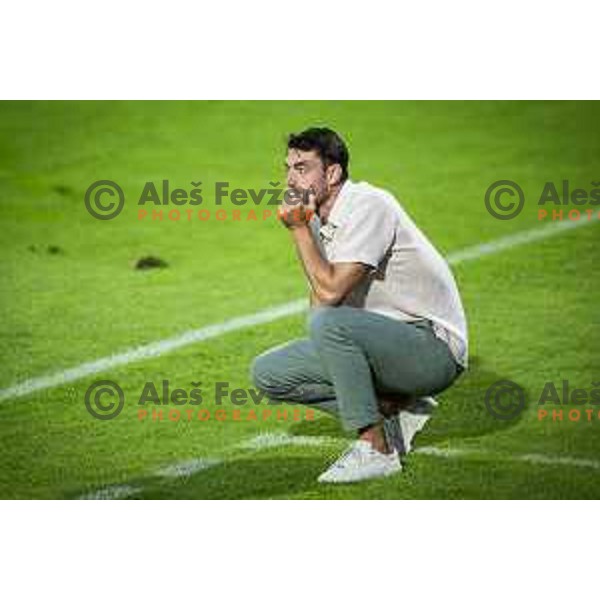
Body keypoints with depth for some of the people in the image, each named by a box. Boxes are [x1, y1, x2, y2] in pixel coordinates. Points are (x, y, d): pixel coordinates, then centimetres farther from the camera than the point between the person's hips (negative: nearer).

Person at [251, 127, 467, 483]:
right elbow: (321, 297, 10)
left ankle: (377, 450, -22)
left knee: (329, 324, -34)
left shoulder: (368, 206, -18)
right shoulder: (318, 219, 9)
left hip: (435, 349, -9)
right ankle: (394, 407, 2)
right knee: (268, 372, 2)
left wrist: (299, 229, -16)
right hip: (387, 340, 9)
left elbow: (330, 291, -25)